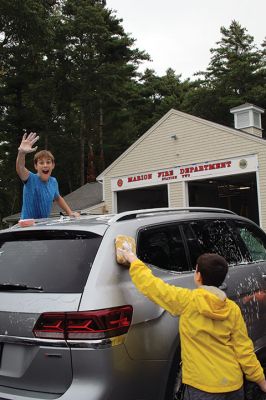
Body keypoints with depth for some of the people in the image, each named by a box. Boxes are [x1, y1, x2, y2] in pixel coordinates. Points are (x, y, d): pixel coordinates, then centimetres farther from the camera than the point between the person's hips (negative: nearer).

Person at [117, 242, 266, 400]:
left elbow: (150, 284, -6)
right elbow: (244, 349, 0)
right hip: (235, 385, 4)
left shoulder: (188, 301, -14)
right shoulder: (233, 309, -4)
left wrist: (132, 259, 8)